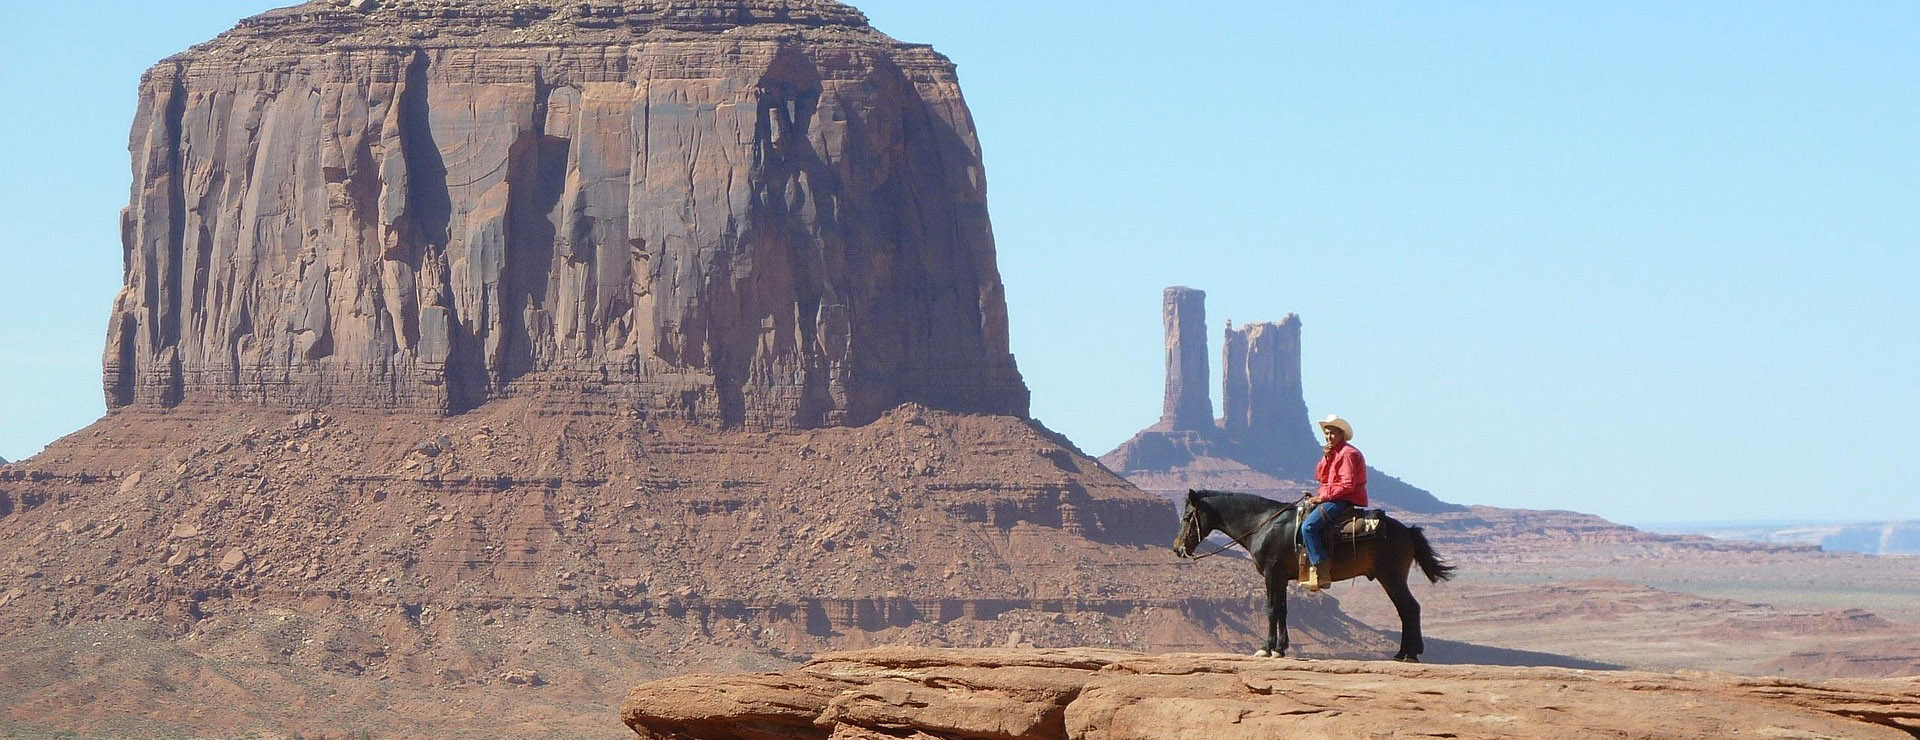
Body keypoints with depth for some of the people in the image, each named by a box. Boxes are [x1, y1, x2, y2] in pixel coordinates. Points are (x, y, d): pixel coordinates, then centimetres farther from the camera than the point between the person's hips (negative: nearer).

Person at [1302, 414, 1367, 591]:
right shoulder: (1333, 453, 20)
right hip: (1332, 499, 11)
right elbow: (1320, 476, 13)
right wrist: (1326, 458, -2)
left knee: (1309, 526, -26)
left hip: (1345, 501, -11)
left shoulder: (1348, 453, -11)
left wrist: (1323, 496, -18)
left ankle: (1321, 573, -30)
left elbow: (1347, 485, -18)